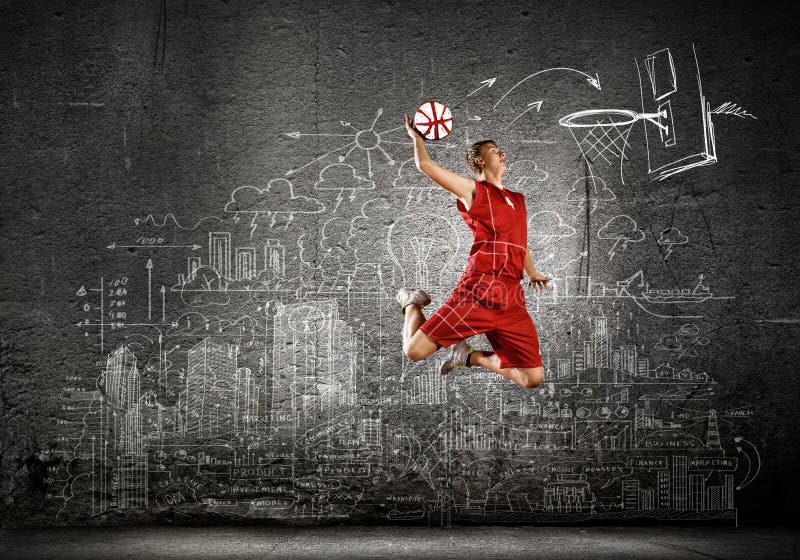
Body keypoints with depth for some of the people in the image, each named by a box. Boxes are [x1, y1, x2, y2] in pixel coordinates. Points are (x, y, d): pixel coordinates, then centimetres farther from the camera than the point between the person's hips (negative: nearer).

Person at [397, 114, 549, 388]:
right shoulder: (473, 190, 7)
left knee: (533, 378, -2)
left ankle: (470, 356, 21)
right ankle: (413, 302, 25)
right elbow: (425, 165, 2)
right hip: (477, 292, -5)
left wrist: (532, 273, 20)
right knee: (415, 351, -10)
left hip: (512, 300, 5)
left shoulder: (518, 200, 25)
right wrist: (416, 136, 17)